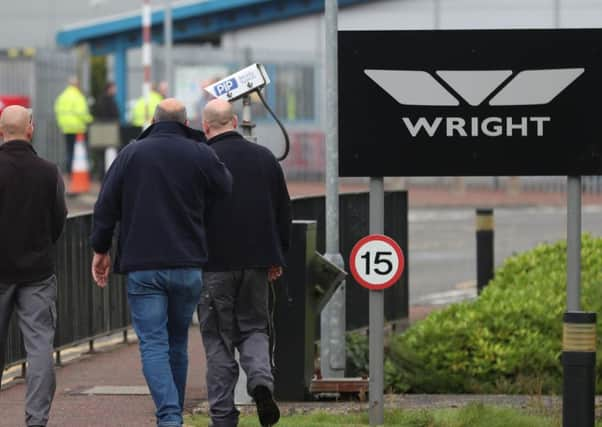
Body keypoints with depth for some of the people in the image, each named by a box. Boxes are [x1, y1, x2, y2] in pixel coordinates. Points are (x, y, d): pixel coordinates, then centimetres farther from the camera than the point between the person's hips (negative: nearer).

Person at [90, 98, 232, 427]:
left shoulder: (132, 154, 1)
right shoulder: (201, 155, 0)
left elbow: (106, 205, 1)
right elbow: (226, 190, 7)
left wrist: (101, 249, 10)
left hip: (142, 267, -2)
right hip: (188, 265, 2)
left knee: (153, 344, -5)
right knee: (178, 343, 16)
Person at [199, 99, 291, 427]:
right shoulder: (265, 158, 7)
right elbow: (283, 213, 13)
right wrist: (277, 258, 20)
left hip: (215, 264, -3)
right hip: (257, 260, 3)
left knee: (218, 339, 4)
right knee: (253, 328, 16)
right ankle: (261, 379, -12)